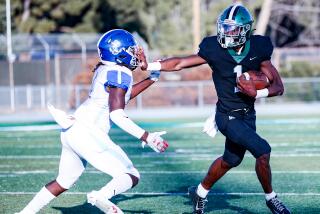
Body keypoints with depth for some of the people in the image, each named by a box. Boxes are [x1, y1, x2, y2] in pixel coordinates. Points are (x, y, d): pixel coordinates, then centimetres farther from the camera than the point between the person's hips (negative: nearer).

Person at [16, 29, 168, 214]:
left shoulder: (105, 70, 15)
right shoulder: (120, 73, -11)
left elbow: (121, 94, 33)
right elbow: (117, 114, -18)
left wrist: (152, 79, 35)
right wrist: (146, 137, -18)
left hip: (72, 130, 9)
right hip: (88, 134, -9)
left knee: (63, 182, 22)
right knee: (132, 177, -6)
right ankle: (101, 196, -33)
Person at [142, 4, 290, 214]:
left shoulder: (257, 51, -9)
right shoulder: (214, 50, -15)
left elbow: (278, 86, -7)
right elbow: (180, 63, -9)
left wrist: (258, 93, -25)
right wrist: (148, 66, -19)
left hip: (248, 115, 5)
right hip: (228, 117, -5)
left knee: (231, 160, 21)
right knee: (263, 151, -17)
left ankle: (201, 192, 45)